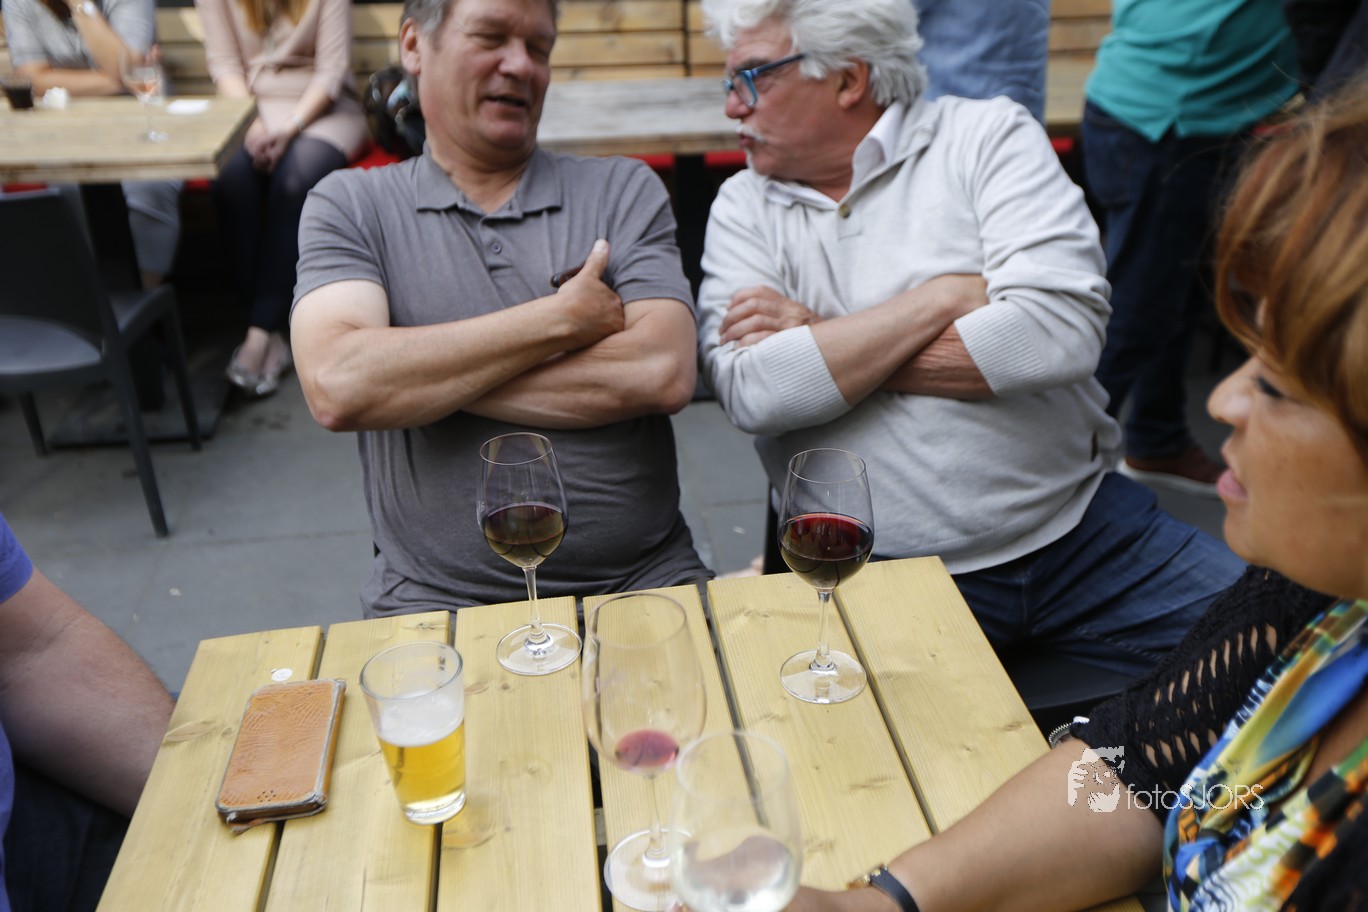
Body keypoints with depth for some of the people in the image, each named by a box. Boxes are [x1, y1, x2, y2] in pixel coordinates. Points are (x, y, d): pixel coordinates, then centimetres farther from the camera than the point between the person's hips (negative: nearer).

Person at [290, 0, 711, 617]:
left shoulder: (624, 190, 9)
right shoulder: (349, 207, 8)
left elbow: (664, 374, -8)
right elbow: (336, 387, -12)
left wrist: (420, 373, -7)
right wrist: (564, 318, -9)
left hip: (642, 583, 1)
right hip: (439, 605, 0)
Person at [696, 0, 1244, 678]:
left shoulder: (988, 135, 3)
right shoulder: (743, 207, 7)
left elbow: (1064, 331, -14)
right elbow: (752, 393, -11)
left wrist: (824, 349, -9)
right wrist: (947, 296, -10)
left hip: (1077, 525, 2)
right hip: (880, 573, -1)